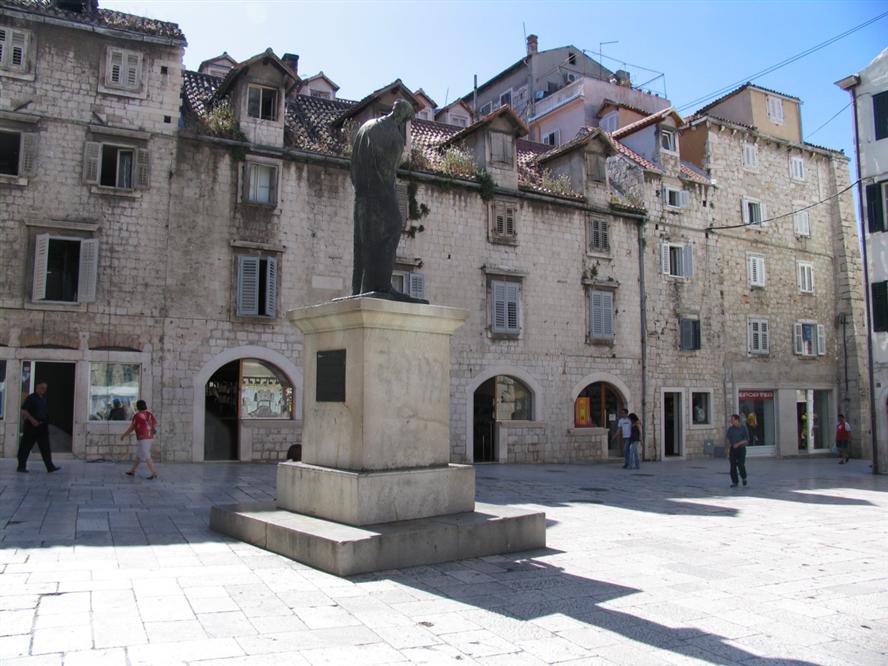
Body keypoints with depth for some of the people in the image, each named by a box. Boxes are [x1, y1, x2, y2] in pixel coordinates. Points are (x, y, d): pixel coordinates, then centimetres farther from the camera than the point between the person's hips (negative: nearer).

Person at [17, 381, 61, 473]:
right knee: (25, 448, 4)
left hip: (43, 428, 6)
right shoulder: (31, 398, -7)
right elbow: (24, 411, -13)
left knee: (45, 448, 0)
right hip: (31, 427, -6)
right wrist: (32, 420, -21)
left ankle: (50, 467, -4)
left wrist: (46, 423, 13)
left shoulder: (44, 399, 14)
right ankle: (21, 466, 15)